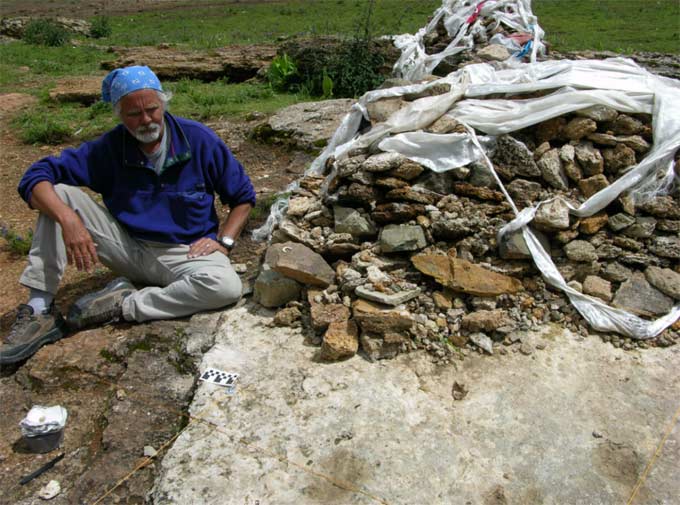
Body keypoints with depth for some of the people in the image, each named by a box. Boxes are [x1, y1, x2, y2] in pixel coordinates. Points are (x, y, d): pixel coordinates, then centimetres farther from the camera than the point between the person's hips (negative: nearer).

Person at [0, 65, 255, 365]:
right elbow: (36, 177, -10)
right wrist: (69, 220, -29)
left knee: (227, 287, -34)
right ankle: (40, 311, -15)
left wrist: (224, 241, -14)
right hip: (127, 247, 2)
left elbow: (243, 197, 0)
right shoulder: (109, 148, -5)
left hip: (185, 252, -1)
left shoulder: (199, 140, -8)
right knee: (59, 194, -14)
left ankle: (123, 304, -17)